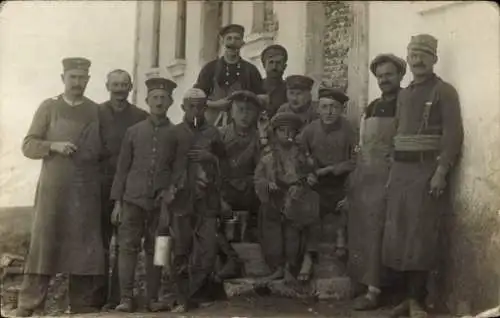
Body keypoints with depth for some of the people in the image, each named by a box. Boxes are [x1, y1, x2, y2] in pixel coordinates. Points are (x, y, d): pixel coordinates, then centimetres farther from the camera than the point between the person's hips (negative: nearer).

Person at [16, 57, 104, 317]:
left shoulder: (96, 111, 10)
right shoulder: (48, 107, 7)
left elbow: (102, 151, 17)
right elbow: (28, 145, 3)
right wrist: (53, 145, -13)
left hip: (87, 191, 2)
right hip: (53, 189, -1)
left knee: (84, 246, 3)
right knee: (44, 243, -2)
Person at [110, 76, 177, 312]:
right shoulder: (133, 132, 8)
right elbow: (122, 168, 8)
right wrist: (117, 202, 2)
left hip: (161, 202, 0)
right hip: (133, 198, 1)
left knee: (155, 249, 4)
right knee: (128, 247, -3)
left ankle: (153, 298, 10)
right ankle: (126, 298, 1)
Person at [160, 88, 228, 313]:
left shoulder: (213, 133, 11)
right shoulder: (175, 133, 7)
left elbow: (224, 164, 18)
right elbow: (166, 164, 6)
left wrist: (211, 158, -1)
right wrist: (168, 192, -1)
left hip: (207, 201, 1)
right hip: (181, 200, -1)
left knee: (207, 250, -7)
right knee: (181, 251, 1)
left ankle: (197, 294, 5)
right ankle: (183, 298, 9)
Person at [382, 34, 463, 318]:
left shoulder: (444, 91, -2)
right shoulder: (404, 94, 18)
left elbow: (453, 134, -11)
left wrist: (441, 172, -20)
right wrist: (394, 172, 13)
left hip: (427, 170, -6)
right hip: (401, 170, 7)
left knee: (421, 236, -5)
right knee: (400, 234, 5)